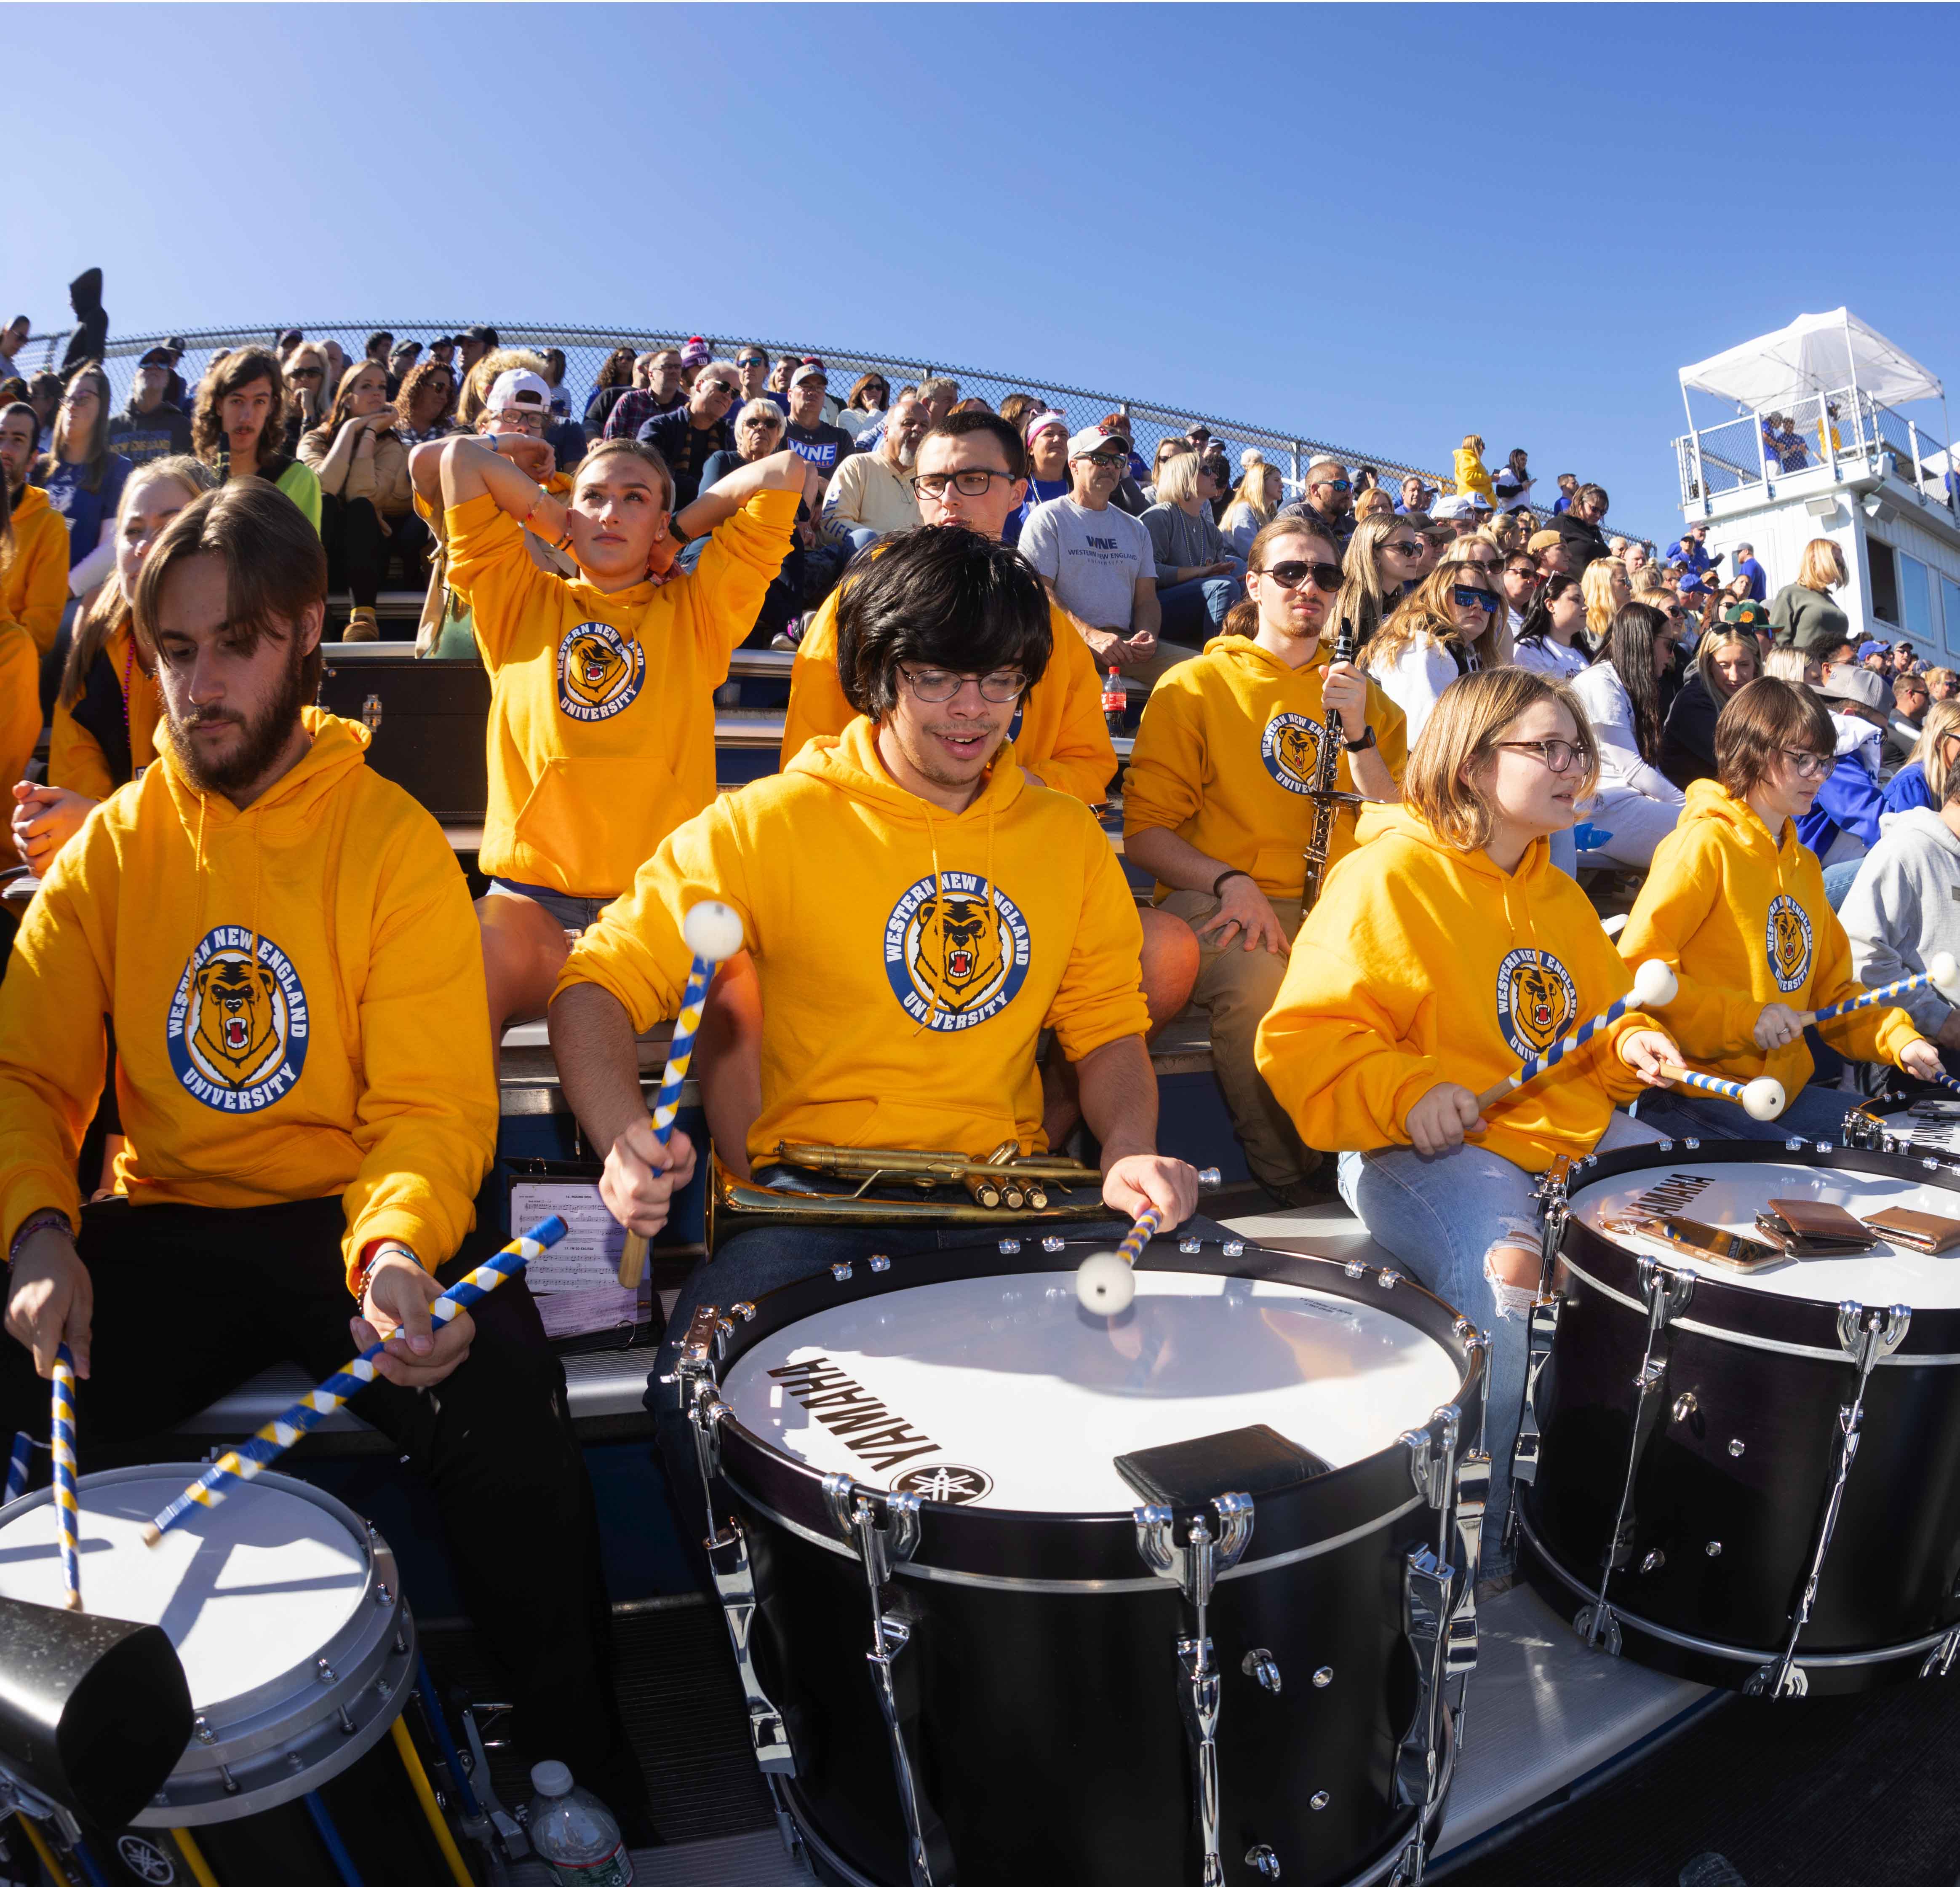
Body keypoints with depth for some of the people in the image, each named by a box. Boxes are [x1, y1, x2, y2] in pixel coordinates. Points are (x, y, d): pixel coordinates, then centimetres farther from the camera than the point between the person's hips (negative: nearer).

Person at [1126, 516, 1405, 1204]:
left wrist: (1357, 731, -3)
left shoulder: (1365, 696, 20)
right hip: (1214, 901, -3)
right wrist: (1229, 882, -15)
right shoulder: (1195, 684, 10)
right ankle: (1286, 1181, -13)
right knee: (1258, 984, -36)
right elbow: (1145, 833, 2)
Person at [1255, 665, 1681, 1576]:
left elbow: (1599, 1002, 29)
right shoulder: (1387, 877, -10)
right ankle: (1480, 1539, -12)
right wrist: (1408, 1092, -28)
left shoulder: (1557, 893, 16)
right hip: (1425, 1149, -8)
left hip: (1573, 1128, 8)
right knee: (1500, 1270, -32)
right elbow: (1304, 1037, -15)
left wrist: (1630, 1044, 6)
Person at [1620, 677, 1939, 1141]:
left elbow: (1830, 986, 21)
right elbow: (1636, 968, -18)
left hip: (1784, 1087, 9)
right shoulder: (1705, 843, -11)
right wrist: (1742, 1019, -24)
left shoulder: (1804, 863, 19)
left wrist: (1896, 1039, 5)